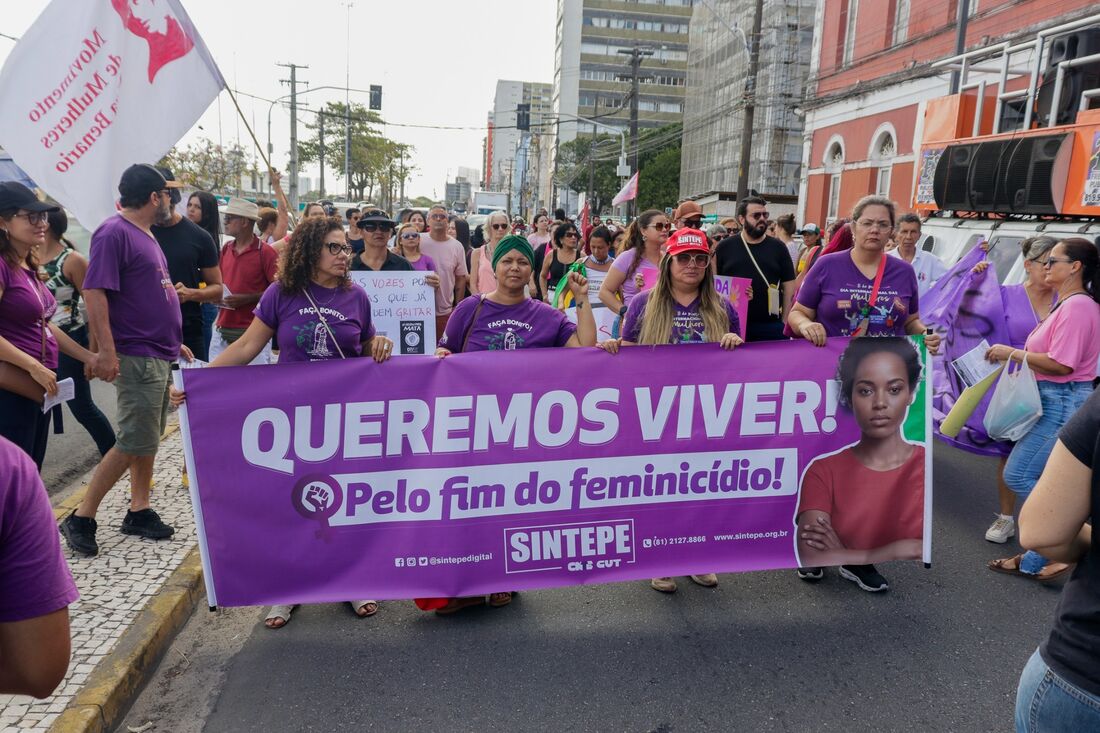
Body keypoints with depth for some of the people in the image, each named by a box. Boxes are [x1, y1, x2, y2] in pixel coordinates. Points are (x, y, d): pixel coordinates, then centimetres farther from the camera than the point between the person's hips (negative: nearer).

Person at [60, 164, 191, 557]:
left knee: (148, 439, 13)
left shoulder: (147, 236, 16)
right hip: (136, 357, -9)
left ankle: (139, 510, 22)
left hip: (160, 354, 9)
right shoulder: (114, 233, -13)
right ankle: (81, 518, 4)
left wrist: (175, 342, 23)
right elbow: (94, 291, -20)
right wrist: (106, 350, -25)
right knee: (135, 442, -7)